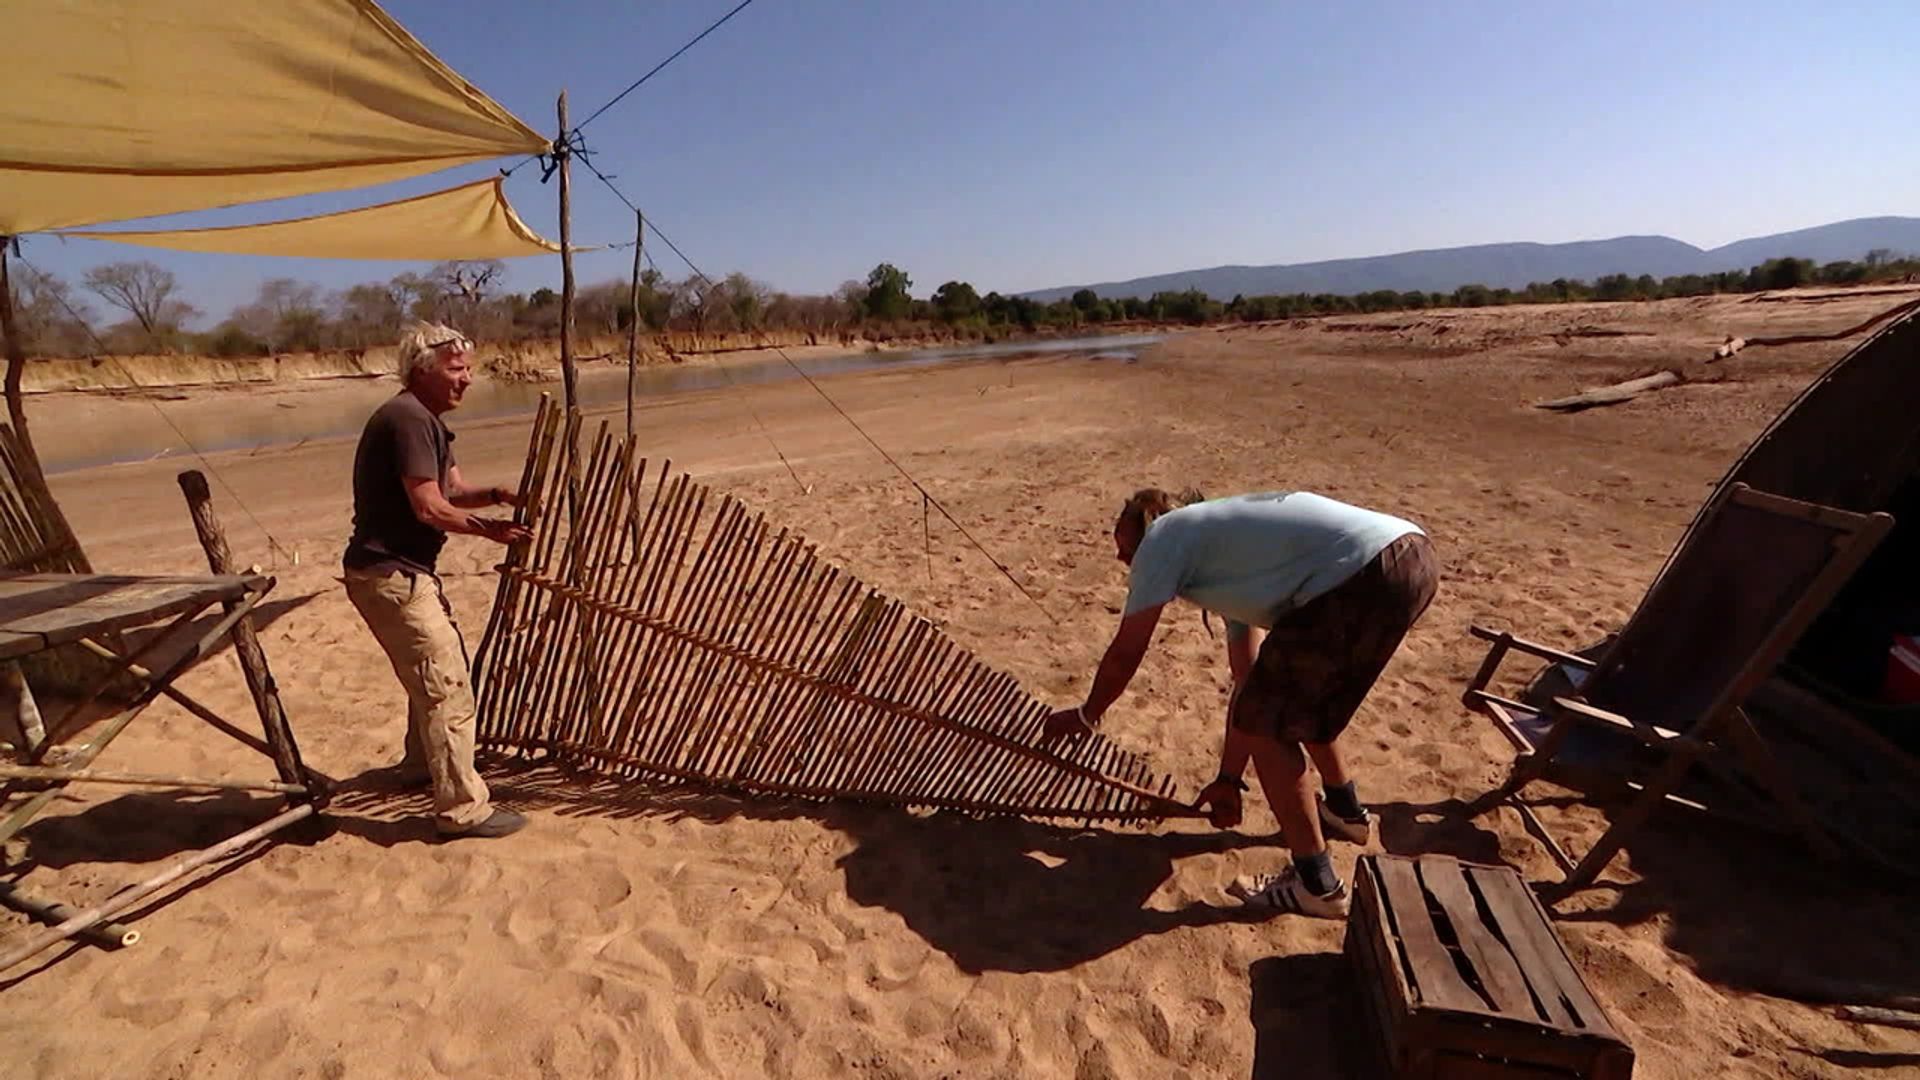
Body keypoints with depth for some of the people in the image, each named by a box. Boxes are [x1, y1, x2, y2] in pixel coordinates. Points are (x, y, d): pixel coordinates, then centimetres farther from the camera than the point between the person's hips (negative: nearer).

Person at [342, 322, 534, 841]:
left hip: (405, 571, 11)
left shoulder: (426, 420, 16)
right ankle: (462, 808, -3)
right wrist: (489, 528, -11)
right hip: (390, 575, -11)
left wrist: (495, 494, -5)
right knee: (446, 684, -9)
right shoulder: (408, 418, -17)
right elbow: (430, 508, -23)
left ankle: (422, 763, 44)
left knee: (440, 665, 25)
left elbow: (454, 489, 14)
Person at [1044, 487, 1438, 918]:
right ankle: (1345, 811, 49)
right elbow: (1248, 681, 32)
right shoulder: (1226, 545, 30)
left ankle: (1316, 886, 16)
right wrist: (1228, 779, 37)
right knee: (1297, 698, 28)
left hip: (1368, 576, -10)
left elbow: (1125, 652, 10)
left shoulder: (1162, 536, 8)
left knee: (1267, 725, 4)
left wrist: (1085, 716, 28)